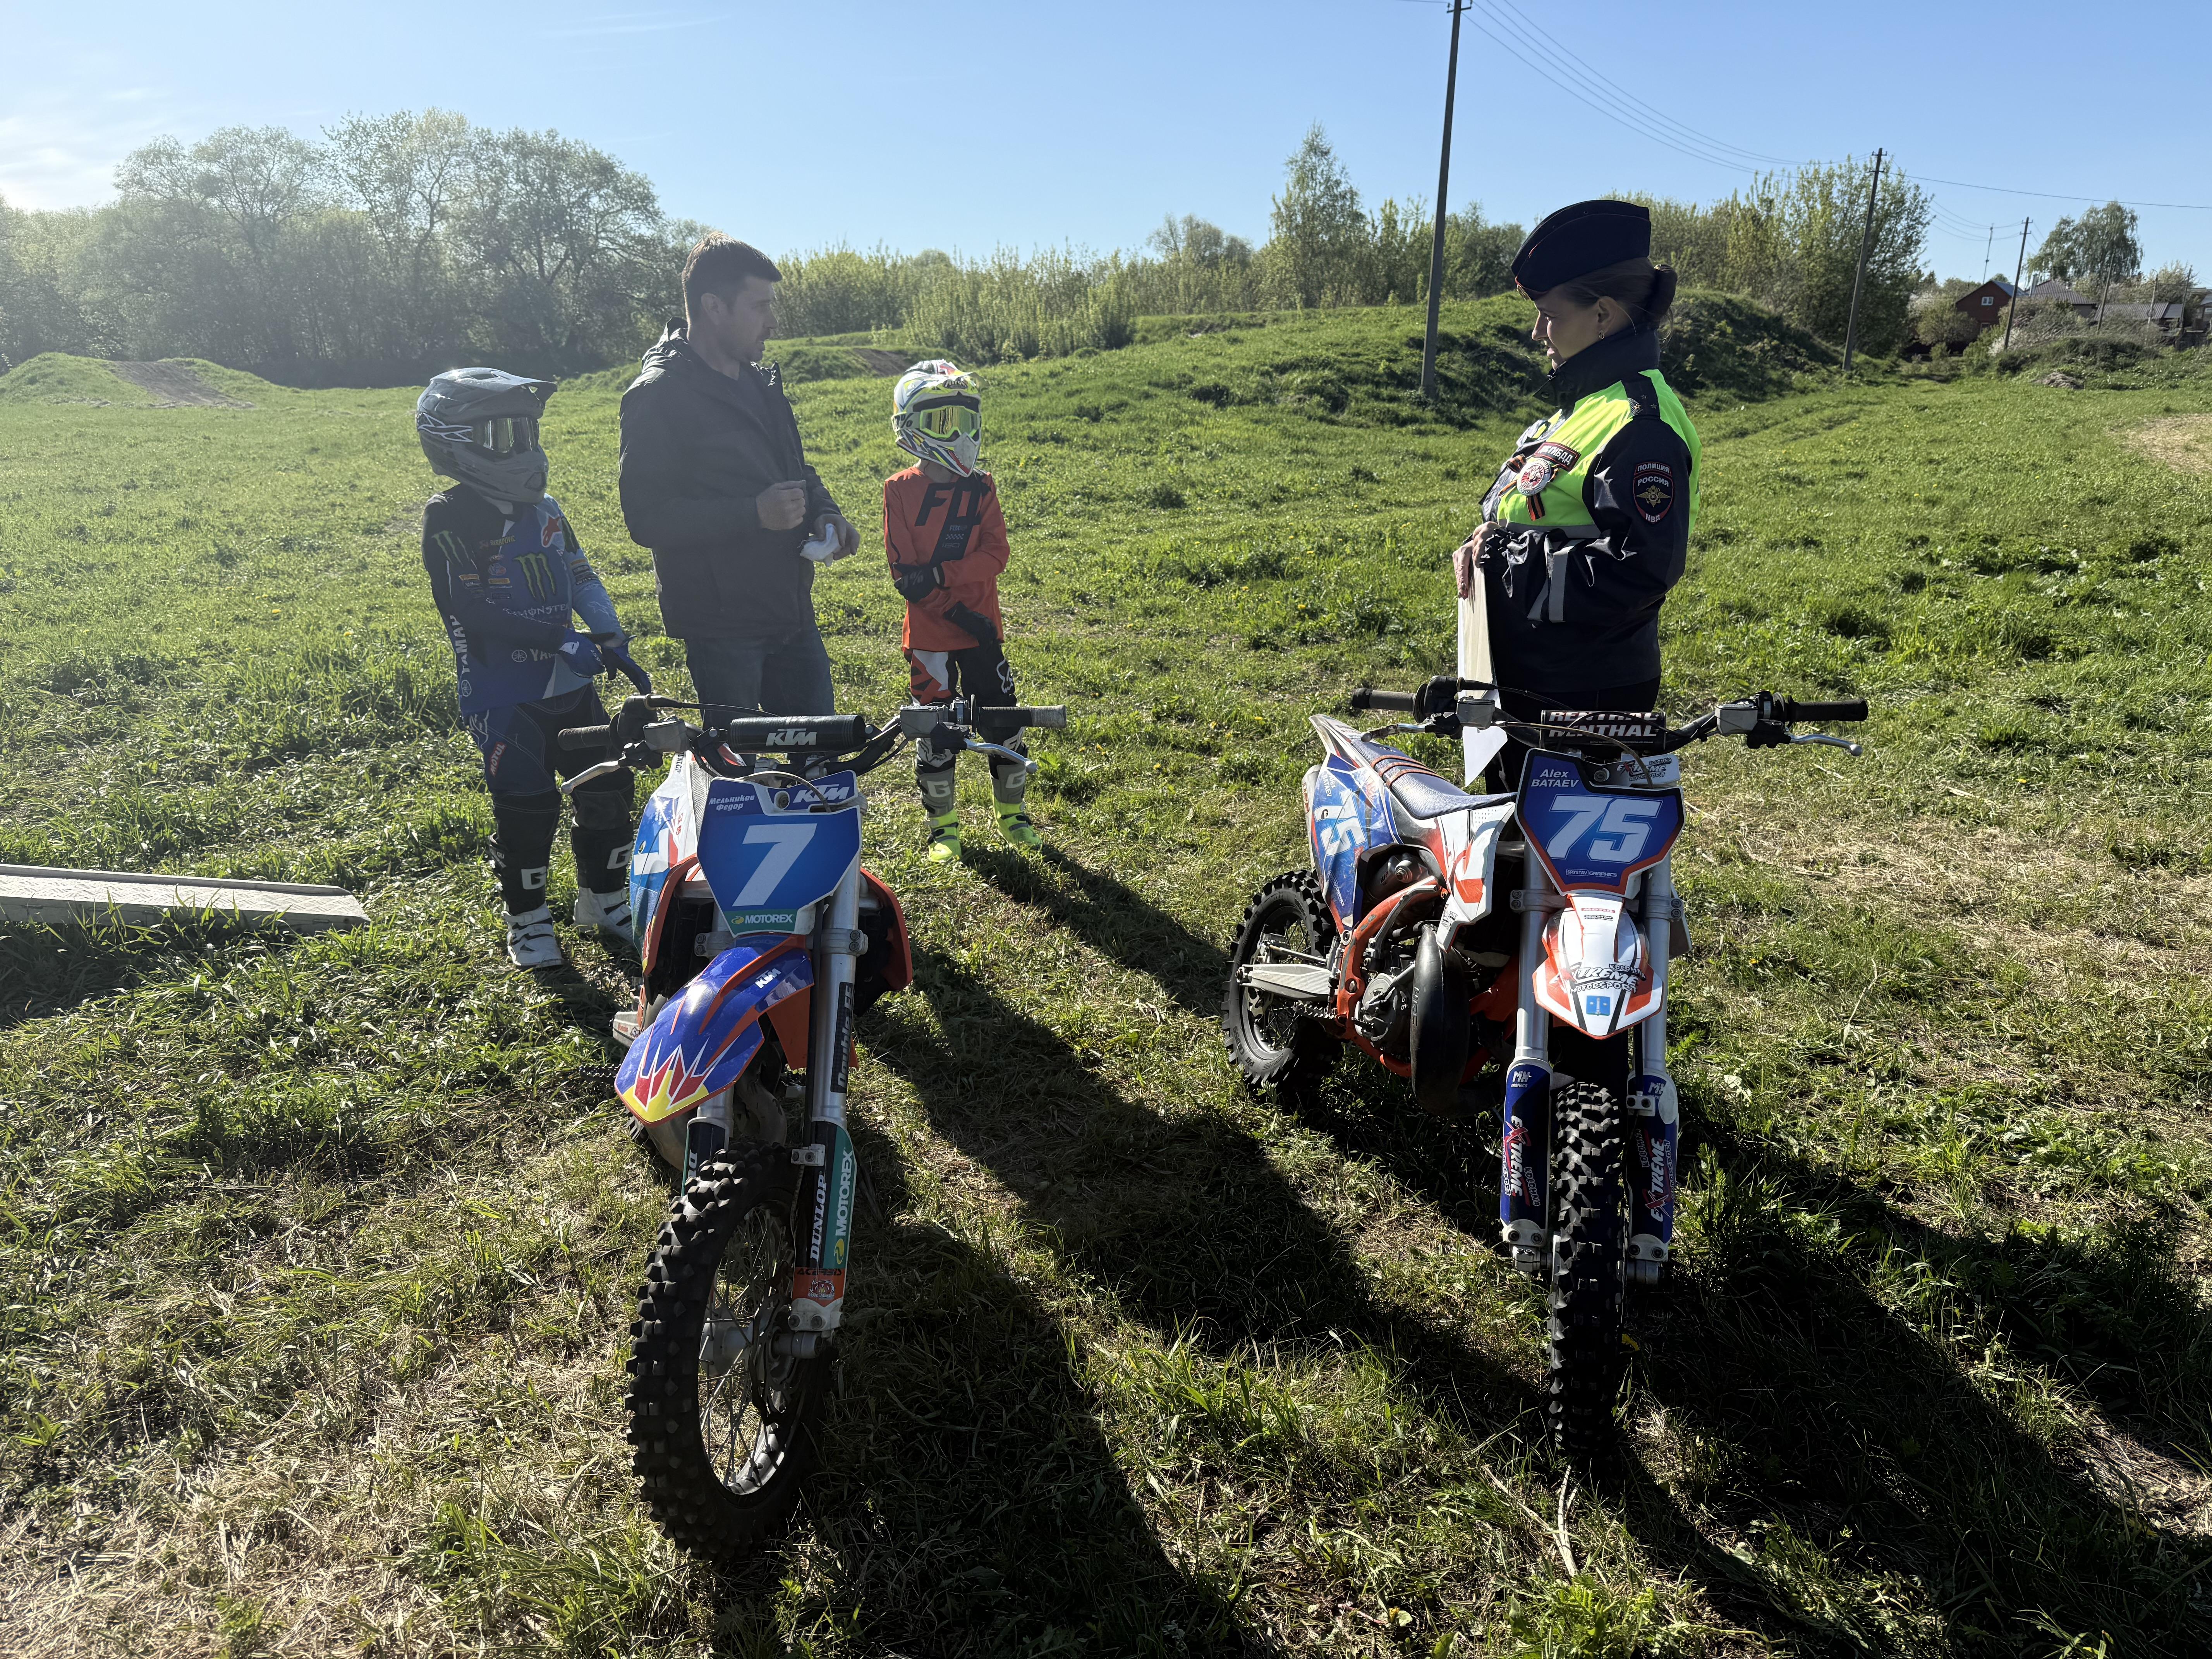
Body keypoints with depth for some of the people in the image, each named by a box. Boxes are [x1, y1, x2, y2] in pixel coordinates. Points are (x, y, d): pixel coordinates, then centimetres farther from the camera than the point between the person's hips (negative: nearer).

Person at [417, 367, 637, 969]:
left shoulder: (543, 509, 11)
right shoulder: (451, 519, -10)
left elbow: (581, 573, 18)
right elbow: (470, 609, -19)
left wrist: (606, 630, -1)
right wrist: (562, 640, -22)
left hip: (568, 686, 7)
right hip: (504, 696, -6)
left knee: (608, 785, 8)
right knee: (526, 805, -5)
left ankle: (603, 898, 27)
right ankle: (527, 920, 16)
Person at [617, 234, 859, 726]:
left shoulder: (760, 382, 13)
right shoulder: (658, 395, -12)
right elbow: (646, 519, -17)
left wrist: (825, 514, 2)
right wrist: (753, 514, -26)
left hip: (790, 610, 7)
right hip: (720, 624, -7)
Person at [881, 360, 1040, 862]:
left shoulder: (981, 488, 2)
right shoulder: (900, 491, -6)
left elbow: (996, 555, -8)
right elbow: (903, 572, -11)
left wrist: (939, 574, -22)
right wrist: (957, 612, -19)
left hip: (983, 627, 2)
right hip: (929, 632, -2)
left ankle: (1013, 812, 26)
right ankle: (943, 824, 21)